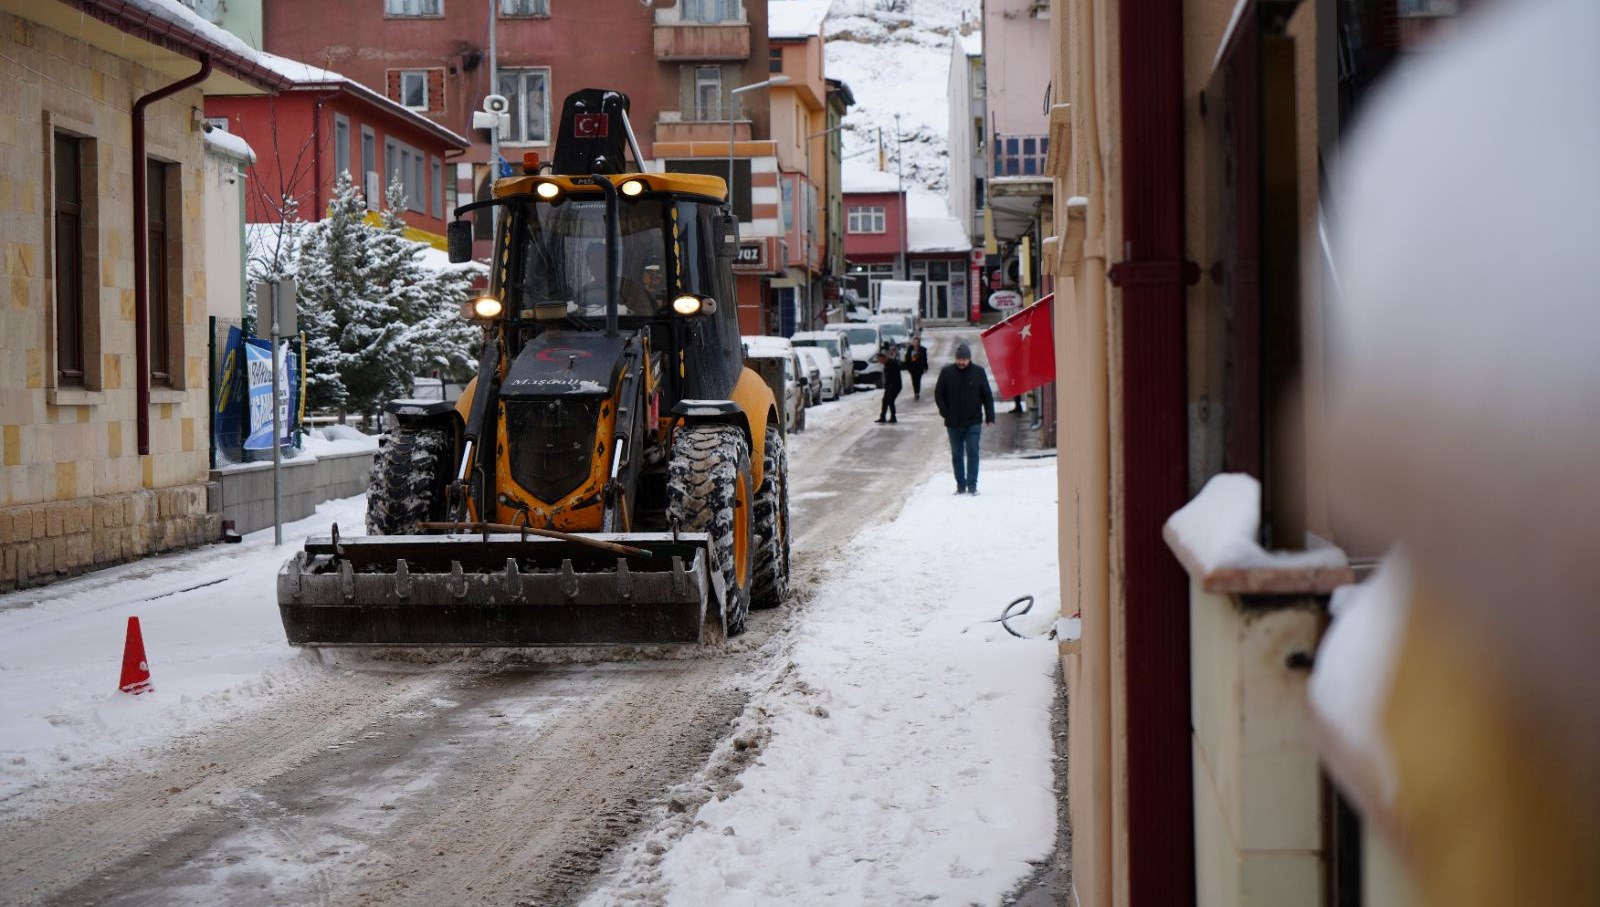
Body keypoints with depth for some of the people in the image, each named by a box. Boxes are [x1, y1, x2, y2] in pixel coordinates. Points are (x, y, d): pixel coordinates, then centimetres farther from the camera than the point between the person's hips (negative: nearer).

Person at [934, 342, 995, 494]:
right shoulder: (946, 372, 1)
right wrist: (945, 412, -2)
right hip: (953, 423, 2)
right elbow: (938, 394, 9)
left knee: (972, 452, -9)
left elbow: (987, 396, 4)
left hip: (973, 422, -2)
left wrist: (990, 417, -1)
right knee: (957, 455, 8)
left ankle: (972, 485, -7)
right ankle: (961, 485, 16)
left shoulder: (979, 372, -1)